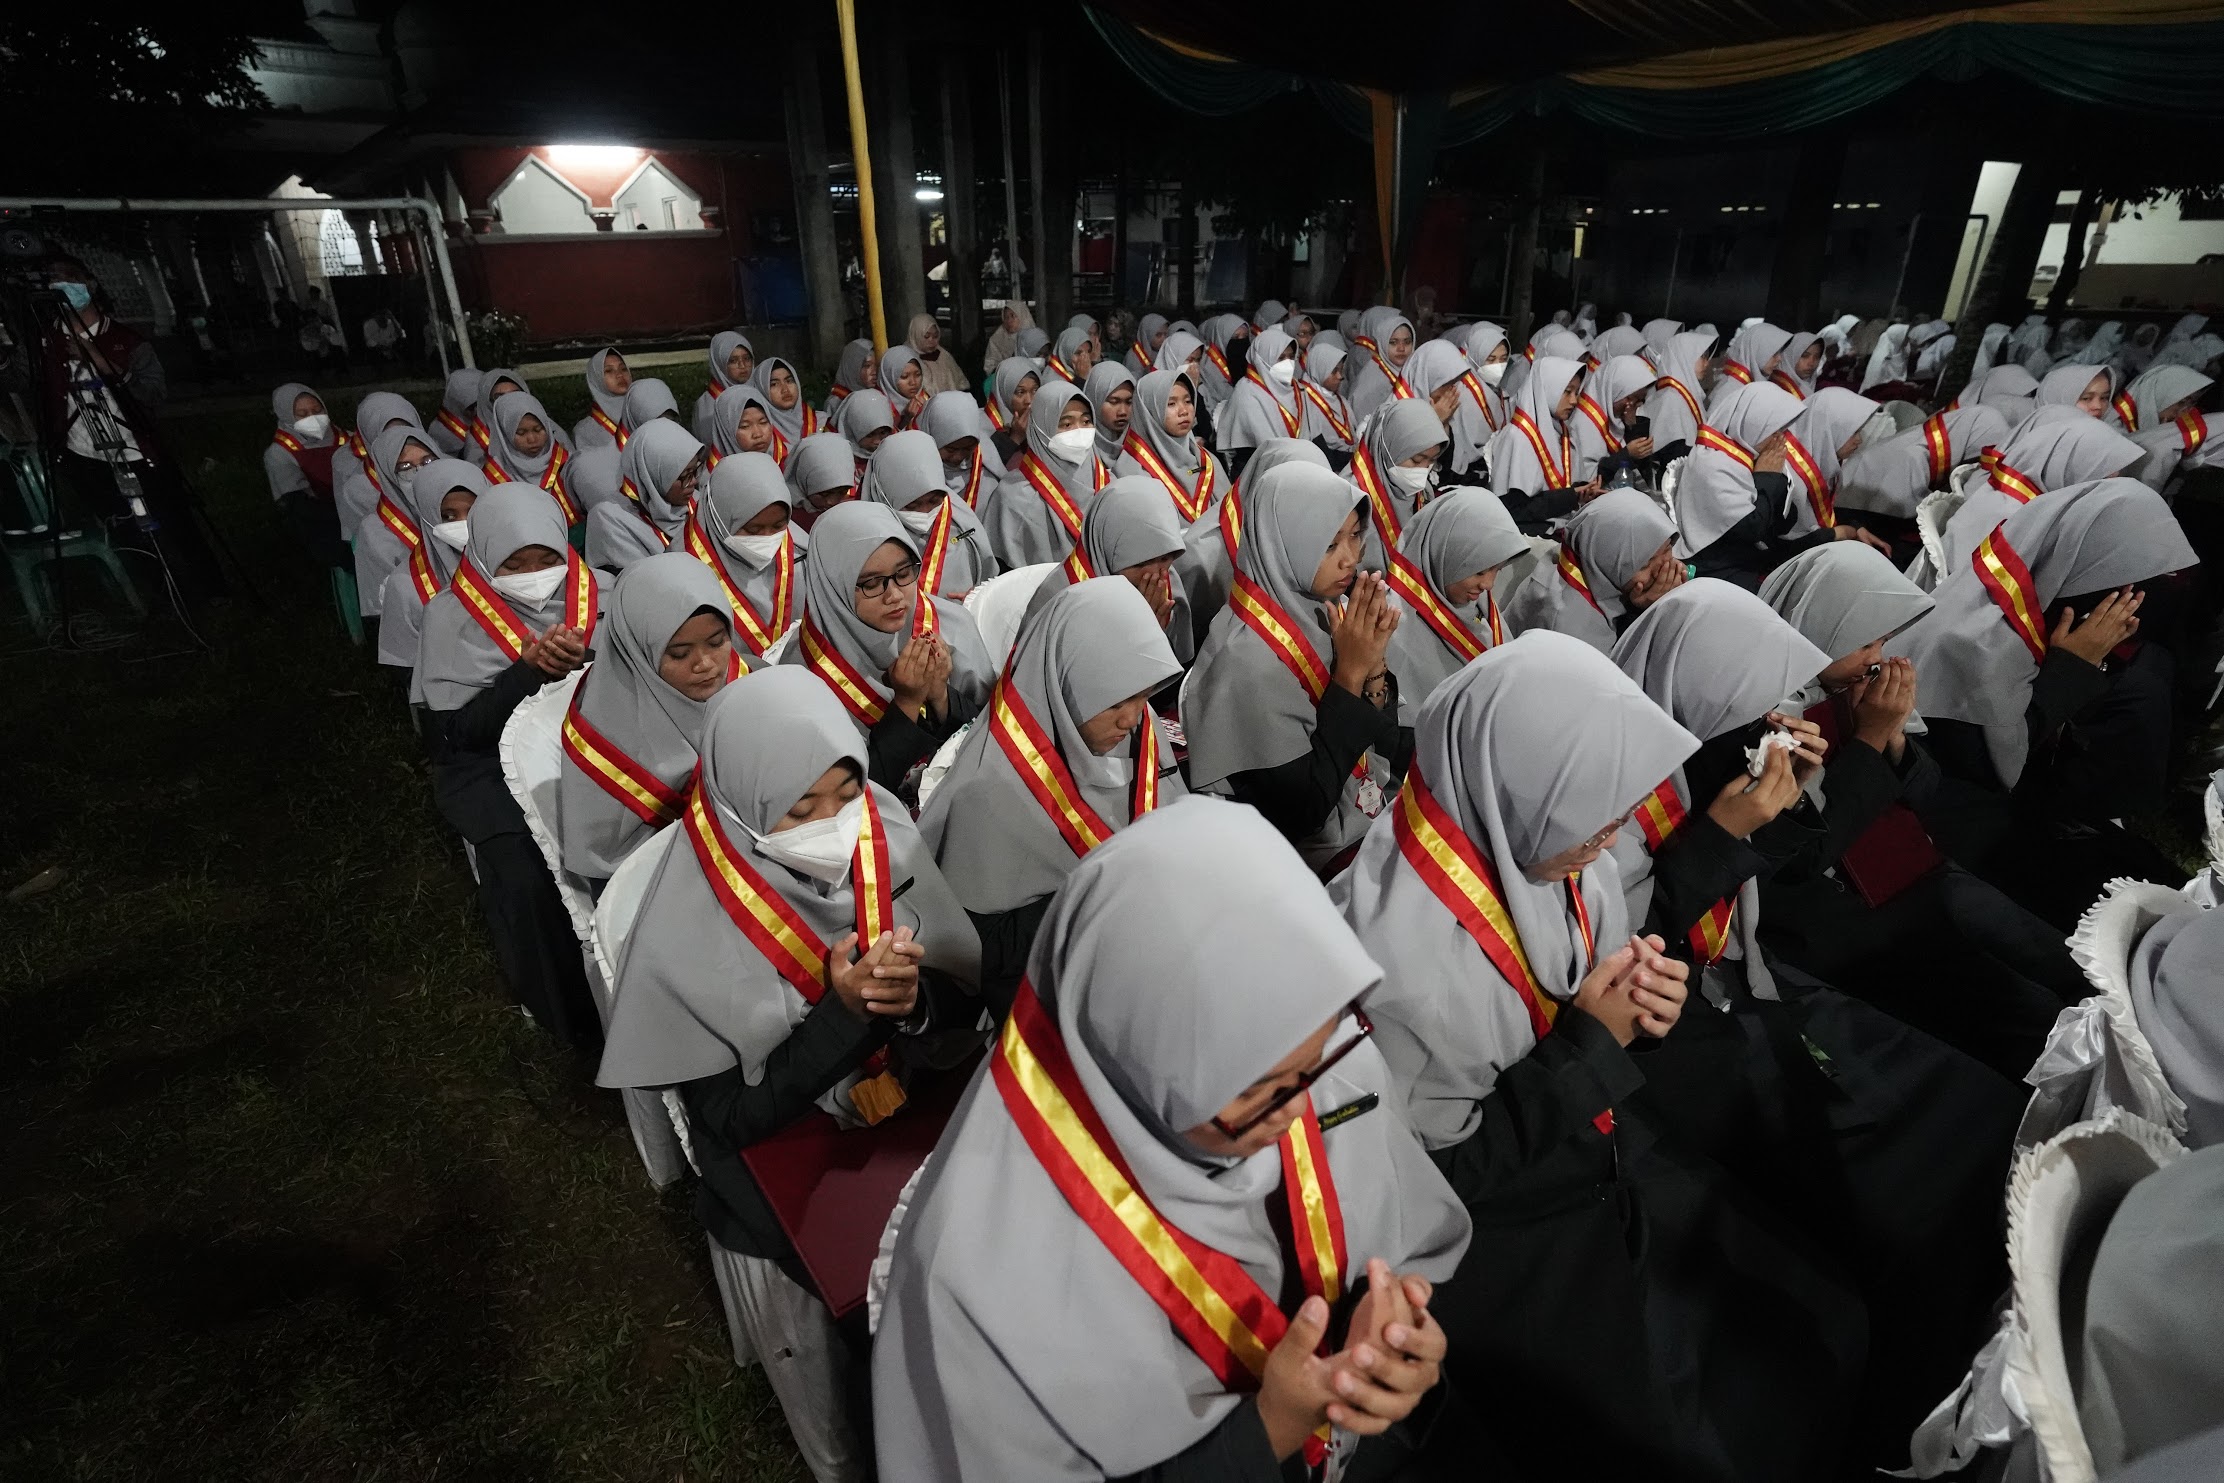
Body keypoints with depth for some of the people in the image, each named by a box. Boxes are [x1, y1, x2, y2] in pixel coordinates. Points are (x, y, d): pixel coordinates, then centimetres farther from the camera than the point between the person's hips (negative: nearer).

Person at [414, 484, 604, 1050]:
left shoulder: (593, 591, 0)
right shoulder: (452, 615, -6)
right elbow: (457, 733, -10)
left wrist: (588, 659, -22)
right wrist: (530, 667, -22)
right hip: (496, 764, -2)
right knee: (529, 880, -27)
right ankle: (573, 1014, -2)